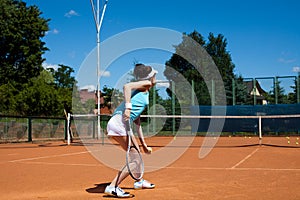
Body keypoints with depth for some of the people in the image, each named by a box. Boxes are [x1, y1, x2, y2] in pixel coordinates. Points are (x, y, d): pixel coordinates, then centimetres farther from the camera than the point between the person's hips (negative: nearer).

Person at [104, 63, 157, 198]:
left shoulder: (144, 93, 29)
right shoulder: (146, 84, 5)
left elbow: (137, 122, 29)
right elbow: (127, 86, -16)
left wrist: (144, 144, 29)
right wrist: (128, 107, -23)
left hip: (122, 125, 10)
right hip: (119, 123, -10)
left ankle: (139, 181, 43)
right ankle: (112, 187, -4)